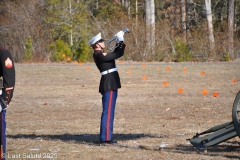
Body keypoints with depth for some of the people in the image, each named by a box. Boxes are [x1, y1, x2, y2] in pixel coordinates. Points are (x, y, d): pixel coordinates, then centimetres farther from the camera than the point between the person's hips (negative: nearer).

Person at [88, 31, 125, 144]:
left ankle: (105, 137, 18)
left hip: (110, 85, 10)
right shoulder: (100, 56, -16)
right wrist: (121, 41, -5)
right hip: (109, 85, -10)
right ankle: (106, 138, -9)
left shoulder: (100, 55, 15)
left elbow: (115, 53, 23)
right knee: (108, 112, -9)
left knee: (108, 111, 14)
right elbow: (119, 54, -17)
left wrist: (119, 42, 13)